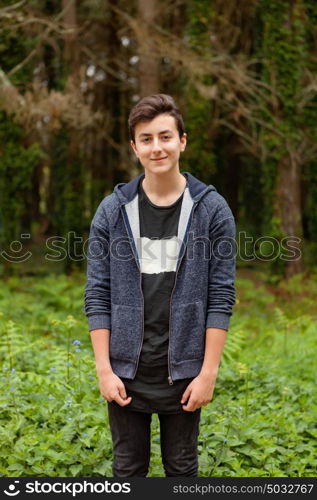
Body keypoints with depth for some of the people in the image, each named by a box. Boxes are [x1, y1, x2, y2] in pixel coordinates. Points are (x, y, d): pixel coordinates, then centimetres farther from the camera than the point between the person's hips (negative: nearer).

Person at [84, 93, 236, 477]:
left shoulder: (212, 209, -4)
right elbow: (97, 295, -1)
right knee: (128, 469, 14)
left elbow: (221, 297, -5)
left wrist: (208, 373, -9)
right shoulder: (113, 210, -1)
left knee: (182, 469, 15)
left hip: (183, 372, -1)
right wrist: (104, 369, -6)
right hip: (127, 373, 1)